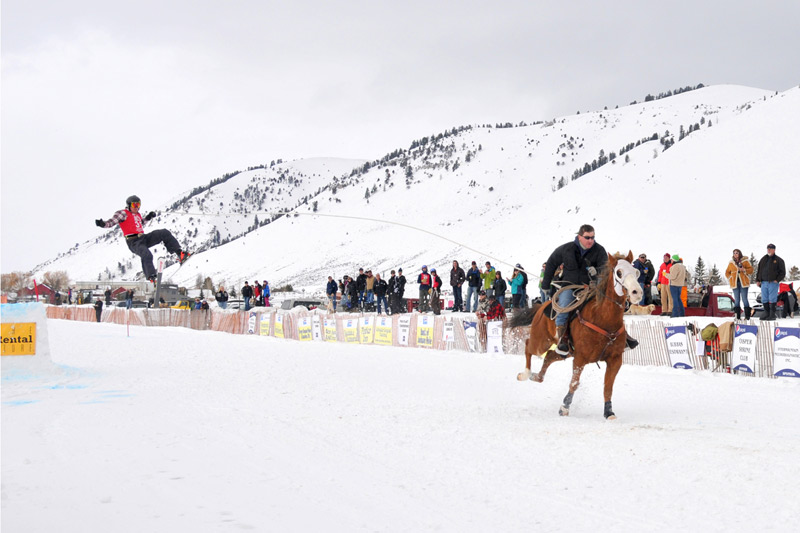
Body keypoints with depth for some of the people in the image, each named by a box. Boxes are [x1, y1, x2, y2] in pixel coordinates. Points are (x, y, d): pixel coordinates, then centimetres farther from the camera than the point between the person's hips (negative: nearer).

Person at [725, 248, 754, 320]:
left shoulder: (745, 261, 2)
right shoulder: (731, 262, 11)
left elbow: (751, 270, 0)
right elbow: (727, 272, 19)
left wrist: (744, 270, -16)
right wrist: (730, 278, 3)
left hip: (743, 283, -3)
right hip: (735, 283, 3)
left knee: (744, 299, -6)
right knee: (736, 300, 3)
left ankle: (747, 316, -3)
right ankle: (737, 316, 7)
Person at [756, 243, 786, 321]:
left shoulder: (778, 260, 3)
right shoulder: (763, 259, 17)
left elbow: (782, 272, 0)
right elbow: (759, 270, 20)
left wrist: (777, 280, -11)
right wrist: (757, 280, 10)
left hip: (773, 283, -5)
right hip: (763, 283, 5)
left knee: (772, 299, -8)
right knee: (764, 299, 6)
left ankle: (772, 315, -5)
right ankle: (766, 314, 13)